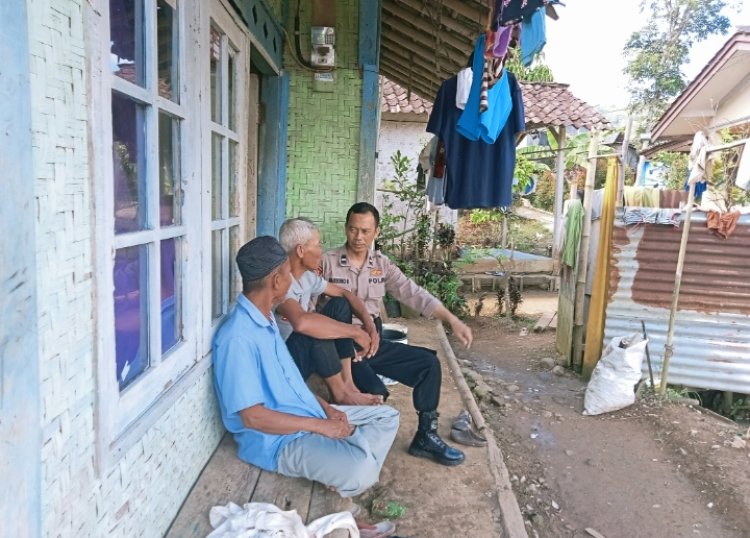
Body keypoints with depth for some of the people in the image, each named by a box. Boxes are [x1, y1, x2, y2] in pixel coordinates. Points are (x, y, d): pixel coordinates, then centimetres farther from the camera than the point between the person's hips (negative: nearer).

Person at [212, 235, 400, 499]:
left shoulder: (266, 319, 7)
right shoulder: (238, 337, -24)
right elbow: (252, 417, -25)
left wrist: (325, 407, 3)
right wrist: (319, 425, -20)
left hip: (310, 415, 10)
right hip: (278, 440, -10)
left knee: (387, 416, 10)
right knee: (360, 470, -31)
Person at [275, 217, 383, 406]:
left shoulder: (307, 276, 2)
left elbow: (344, 293, 11)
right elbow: (301, 322, -45)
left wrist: (369, 325, -9)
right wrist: (355, 332, -34)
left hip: (305, 353, 9)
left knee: (339, 305, 0)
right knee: (317, 331, -34)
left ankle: (346, 382, -4)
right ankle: (340, 394, -11)